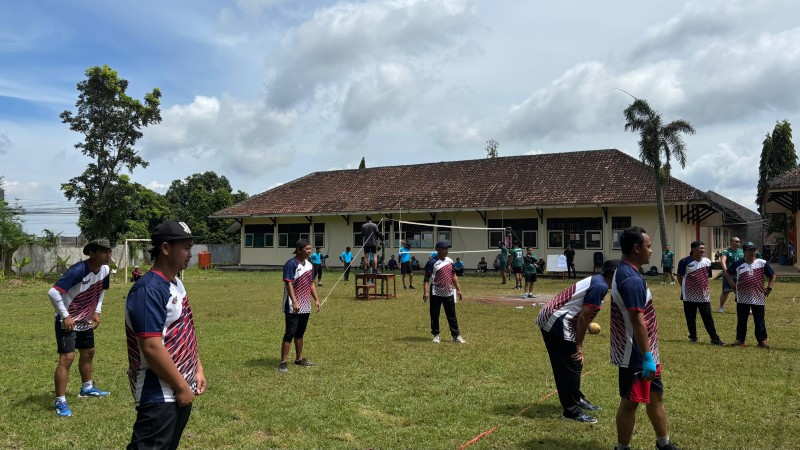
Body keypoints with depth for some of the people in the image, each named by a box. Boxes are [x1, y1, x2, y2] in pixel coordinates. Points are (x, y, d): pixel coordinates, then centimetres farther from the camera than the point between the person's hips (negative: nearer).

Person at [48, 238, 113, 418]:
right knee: (66, 358, -12)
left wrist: (97, 312, 8)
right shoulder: (78, 270, -30)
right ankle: (60, 401, -2)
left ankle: (87, 388, 39)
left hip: (86, 321, 8)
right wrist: (65, 316, -24)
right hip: (67, 321, -8)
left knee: (88, 353, 19)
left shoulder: (105, 270, -6)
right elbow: (53, 293, -31)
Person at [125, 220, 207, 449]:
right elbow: (151, 347, -26)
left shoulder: (176, 284, 9)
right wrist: (181, 386, -19)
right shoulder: (149, 290, -21)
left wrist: (197, 369, 14)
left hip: (180, 390, 10)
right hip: (159, 396, -10)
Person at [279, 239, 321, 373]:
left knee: (300, 333, 16)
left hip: (305, 306, 8)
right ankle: (283, 362, -1)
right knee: (290, 333, -6)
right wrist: (295, 302, -27)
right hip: (293, 307, -8)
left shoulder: (309, 264, 12)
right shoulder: (291, 264, -14)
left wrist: (316, 299, 12)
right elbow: (288, 284, -20)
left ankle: (299, 359, 27)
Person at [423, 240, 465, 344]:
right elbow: (427, 278, -14)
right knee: (435, 315, 5)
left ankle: (456, 336, 13)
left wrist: (458, 289, 13)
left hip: (448, 293, 5)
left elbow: (453, 276, 15)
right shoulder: (432, 262, -11)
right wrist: (426, 292, -23)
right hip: (436, 293, -5)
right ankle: (436, 335, 20)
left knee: (452, 315, 7)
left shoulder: (450, 261, 8)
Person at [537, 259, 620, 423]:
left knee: (568, 364, 21)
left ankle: (576, 399, 35)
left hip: (548, 318, 10)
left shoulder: (595, 281, 15)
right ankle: (572, 410, 9)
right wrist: (579, 346, -12)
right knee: (572, 365, -1)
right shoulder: (600, 286, -15)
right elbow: (583, 317, -17)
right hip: (557, 322, -10)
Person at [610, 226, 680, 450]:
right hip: (636, 355, -11)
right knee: (630, 402, 3)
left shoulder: (626, 273, 10)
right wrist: (647, 357, -24)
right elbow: (638, 322, -27)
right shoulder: (632, 279, -24)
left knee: (655, 396, 22)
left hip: (642, 353, 11)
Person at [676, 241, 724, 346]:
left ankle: (714, 338, 8)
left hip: (704, 296, 3)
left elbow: (707, 276, 15)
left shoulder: (707, 261, 3)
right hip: (689, 296, -3)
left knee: (708, 318, 3)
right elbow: (679, 276, 0)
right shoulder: (685, 262, -10)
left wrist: (706, 288, 10)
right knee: (690, 318, 7)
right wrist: (685, 287, 0)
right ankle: (693, 337, 20)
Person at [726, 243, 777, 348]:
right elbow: (727, 273, 15)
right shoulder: (738, 264, 2)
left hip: (758, 298, -1)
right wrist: (732, 284, 6)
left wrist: (769, 289, 2)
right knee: (741, 321, 7)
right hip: (742, 298, 1)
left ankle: (762, 340, 15)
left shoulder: (762, 263, 0)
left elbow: (773, 276, 8)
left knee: (759, 321, 5)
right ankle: (740, 340, 15)